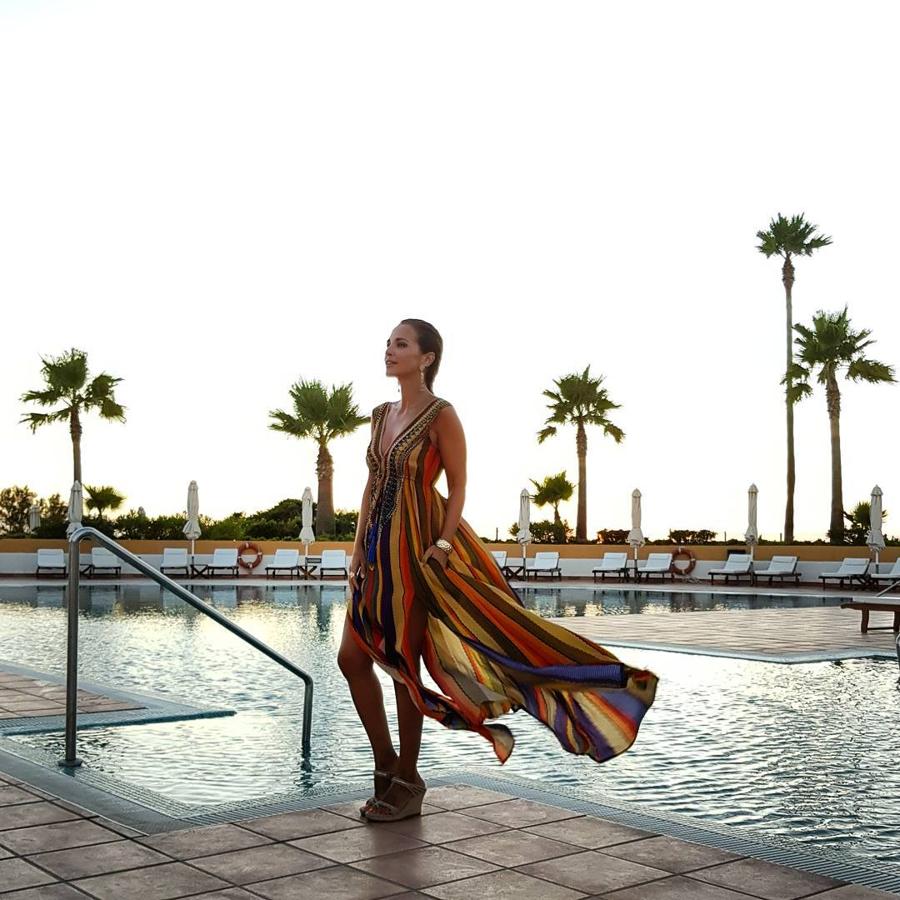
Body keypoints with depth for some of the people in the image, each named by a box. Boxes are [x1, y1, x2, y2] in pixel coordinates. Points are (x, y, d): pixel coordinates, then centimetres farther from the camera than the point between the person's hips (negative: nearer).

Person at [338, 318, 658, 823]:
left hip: (416, 548, -8)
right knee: (352, 656, 6)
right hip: (378, 549, 8)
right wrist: (359, 547, 10)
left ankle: (407, 783, 13)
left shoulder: (441, 415, -8)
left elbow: (458, 485, -9)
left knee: (404, 664, -2)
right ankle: (387, 766, 21)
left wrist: (442, 544, -18)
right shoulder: (382, 415, 13)